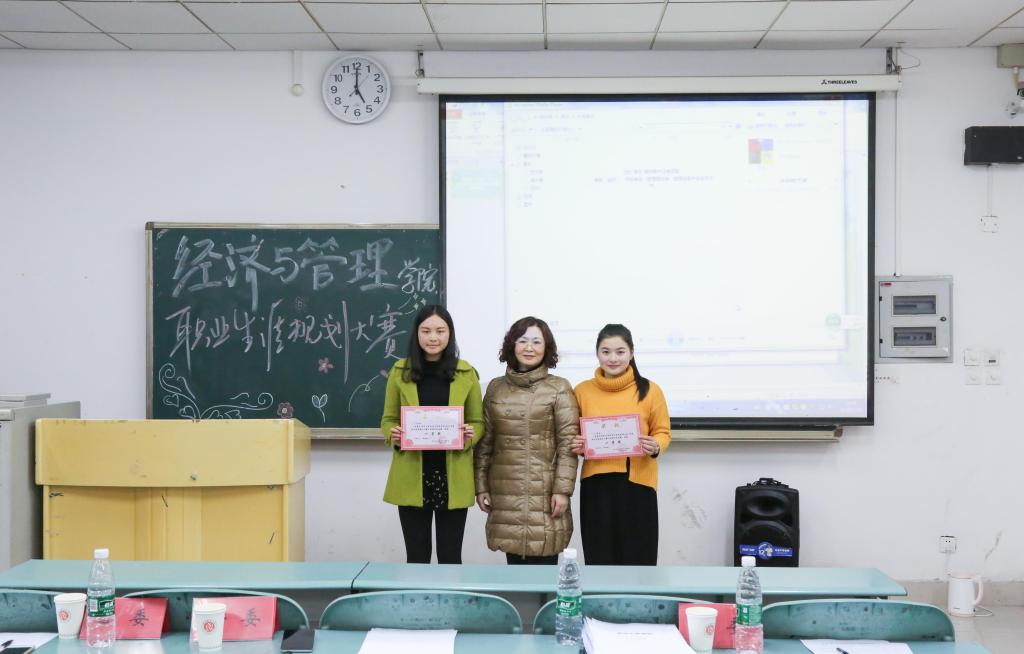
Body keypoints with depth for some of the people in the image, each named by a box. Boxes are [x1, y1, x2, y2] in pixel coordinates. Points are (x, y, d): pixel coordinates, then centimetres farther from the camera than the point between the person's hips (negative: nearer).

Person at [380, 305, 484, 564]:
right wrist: (393, 435, -13)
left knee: (450, 556, 6)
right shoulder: (401, 371, 3)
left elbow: (478, 422, 7)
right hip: (411, 477, 0)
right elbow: (388, 419, 9)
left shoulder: (466, 373, 3)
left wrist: (470, 436, -15)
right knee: (417, 555, 6)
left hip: (453, 477, 0)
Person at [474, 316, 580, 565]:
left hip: (544, 492, -3)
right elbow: (485, 441, 13)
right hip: (506, 492, 3)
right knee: (514, 563, 6)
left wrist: (562, 489, -12)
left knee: (543, 563, -5)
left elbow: (568, 443, -5)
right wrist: (481, 486, 8)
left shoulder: (559, 388, 0)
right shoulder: (496, 387, 11)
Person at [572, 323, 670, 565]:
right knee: (600, 558, 6)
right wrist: (576, 445, -7)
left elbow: (663, 431, 6)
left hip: (637, 481, -1)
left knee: (638, 557, 1)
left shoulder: (649, 390, 0)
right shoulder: (583, 391, 5)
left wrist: (656, 447, -15)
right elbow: (573, 434, 14)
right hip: (597, 483, 1)